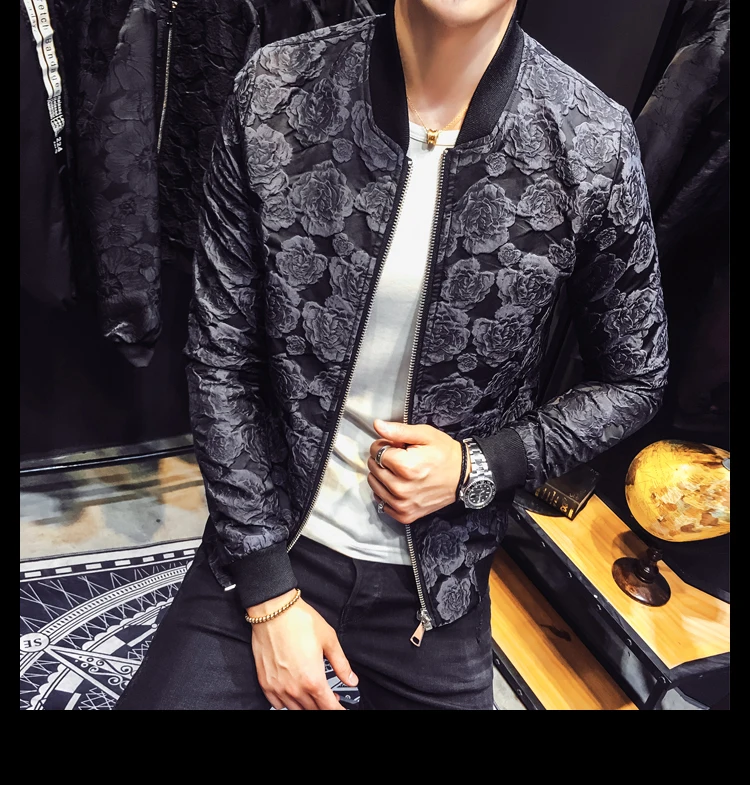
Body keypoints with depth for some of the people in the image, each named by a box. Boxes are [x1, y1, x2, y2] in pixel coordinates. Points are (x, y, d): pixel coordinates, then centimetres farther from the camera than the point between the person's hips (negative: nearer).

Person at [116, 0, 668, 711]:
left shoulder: (594, 147, -15)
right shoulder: (270, 96, -14)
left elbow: (635, 381, 0)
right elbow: (220, 360, -9)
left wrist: (477, 469, -16)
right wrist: (269, 595, -9)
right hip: (267, 540, 1)